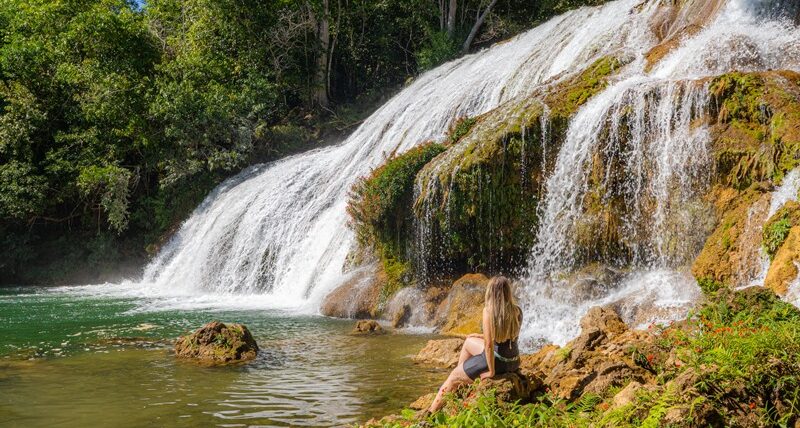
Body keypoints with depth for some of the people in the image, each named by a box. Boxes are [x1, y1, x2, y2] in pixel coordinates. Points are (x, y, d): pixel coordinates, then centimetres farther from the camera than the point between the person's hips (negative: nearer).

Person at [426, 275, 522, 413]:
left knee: (453, 377, 15)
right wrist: (481, 336, 20)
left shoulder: (489, 310, -19)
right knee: (469, 341, 28)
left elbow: (489, 344, -22)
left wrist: (491, 371, -12)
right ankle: (459, 378, 40)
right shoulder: (517, 311, -1)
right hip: (513, 362, 7)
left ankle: (431, 412, 27)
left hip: (496, 360, -7)